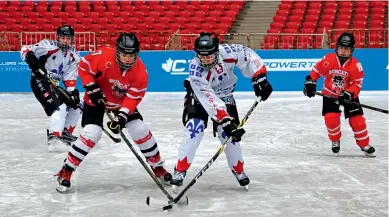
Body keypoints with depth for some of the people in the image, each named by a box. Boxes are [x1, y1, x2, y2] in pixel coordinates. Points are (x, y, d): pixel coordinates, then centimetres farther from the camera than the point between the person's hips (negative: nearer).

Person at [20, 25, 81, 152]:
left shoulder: (74, 56, 5)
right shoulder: (48, 46, -15)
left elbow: (70, 77, 2)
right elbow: (25, 50, -18)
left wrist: (72, 92, -12)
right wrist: (30, 58, -38)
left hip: (54, 84, 8)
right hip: (40, 81, -8)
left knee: (75, 106, 12)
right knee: (60, 107, -25)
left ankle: (65, 134, 24)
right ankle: (54, 139, -29)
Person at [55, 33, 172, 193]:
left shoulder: (140, 71, -21)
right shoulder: (103, 56, -29)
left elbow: (133, 97, -20)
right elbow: (83, 67, -15)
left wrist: (122, 116, -33)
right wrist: (92, 89, -22)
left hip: (122, 102, 3)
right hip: (97, 100, -3)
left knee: (141, 130, -4)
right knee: (92, 133, -19)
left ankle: (157, 167, 17)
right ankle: (66, 171, -9)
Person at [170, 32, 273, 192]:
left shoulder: (226, 52, -30)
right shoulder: (195, 70, -35)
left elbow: (247, 55, -15)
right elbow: (209, 100, -37)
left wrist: (259, 77, -23)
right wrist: (226, 121, -41)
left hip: (224, 95, 2)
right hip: (199, 96, -2)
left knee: (230, 134, -6)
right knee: (194, 131, -18)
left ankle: (238, 171, 17)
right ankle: (180, 171, -6)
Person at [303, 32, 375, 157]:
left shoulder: (356, 66, -19)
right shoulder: (328, 60, -18)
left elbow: (357, 84, -16)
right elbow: (316, 71, -2)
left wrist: (348, 94, -30)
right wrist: (310, 82, -5)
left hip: (349, 95, 0)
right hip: (330, 94, 0)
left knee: (357, 120, -5)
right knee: (331, 118, -17)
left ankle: (365, 145, 13)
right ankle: (335, 141, 11)